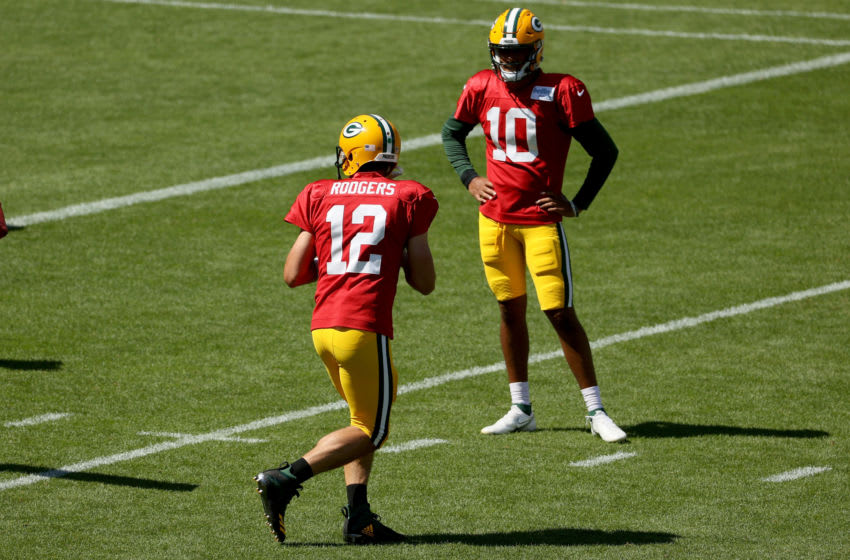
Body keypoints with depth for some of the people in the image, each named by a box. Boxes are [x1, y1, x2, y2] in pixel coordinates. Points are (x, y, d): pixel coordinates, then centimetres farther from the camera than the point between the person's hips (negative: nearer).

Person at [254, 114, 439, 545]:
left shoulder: (321, 197, 10)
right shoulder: (407, 200, 3)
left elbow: (293, 275, 11)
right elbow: (424, 282, 3)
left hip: (323, 326, 5)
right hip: (364, 327, -5)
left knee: (367, 418, 21)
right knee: (369, 431, 7)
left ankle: (359, 517, 10)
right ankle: (285, 479, -10)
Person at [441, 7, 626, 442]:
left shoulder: (560, 92, -12)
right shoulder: (482, 88, 2)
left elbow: (605, 152, -6)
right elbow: (452, 133, 21)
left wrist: (577, 205, -7)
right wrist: (469, 177, 6)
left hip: (541, 219, -4)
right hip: (495, 218, 4)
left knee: (560, 312, -7)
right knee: (510, 309, 11)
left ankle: (596, 411, 0)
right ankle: (520, 409, 21)